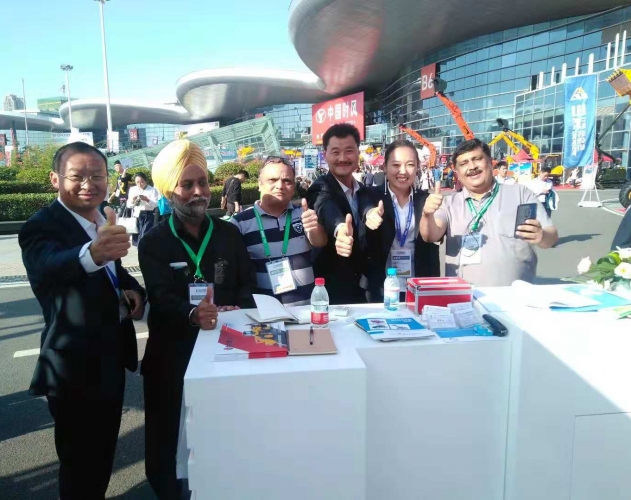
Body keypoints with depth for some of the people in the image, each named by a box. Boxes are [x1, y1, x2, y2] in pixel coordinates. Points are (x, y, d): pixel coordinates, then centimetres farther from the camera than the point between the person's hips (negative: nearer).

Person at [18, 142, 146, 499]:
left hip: (110, 357, 8)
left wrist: (133, 291, -5)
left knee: (103, 454, 25)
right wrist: (93, 253, -63)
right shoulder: (41, 227, -19)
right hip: (76, 366, -8)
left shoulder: (105, 222, 5)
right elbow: (51, 264, -42)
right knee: (81, 467, 6)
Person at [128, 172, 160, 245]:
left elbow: (155, 204, -11)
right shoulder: (132, 189, 10)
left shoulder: (152, 190, -3)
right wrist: (132, 200, -11)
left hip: (148, 216, -5)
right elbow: (129, 205, 10)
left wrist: (147, 200, -27)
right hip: (136, 215, 5)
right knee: (136, 236, 8)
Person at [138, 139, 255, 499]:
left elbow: (246, 283, 5)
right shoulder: (154, 243, -3)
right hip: (172, 351, -2)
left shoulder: (229, 233, 6)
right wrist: (192, 314, -37)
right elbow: (161, 297, -17)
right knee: (168, 434, 8)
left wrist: (239, 309, -16)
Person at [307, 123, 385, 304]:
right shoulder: (321, 189, -11)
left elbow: (366, 206, -16)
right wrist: (340, 228, -56)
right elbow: (327, 209, -34)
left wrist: (371, 212, -40)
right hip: (333, 292, -5)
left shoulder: (364, 190, 7)